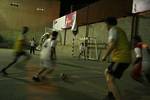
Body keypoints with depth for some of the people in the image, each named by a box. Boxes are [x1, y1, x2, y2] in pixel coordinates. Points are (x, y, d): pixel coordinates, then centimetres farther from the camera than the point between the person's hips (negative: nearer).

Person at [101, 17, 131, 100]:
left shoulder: (113, 30, -7)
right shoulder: (120, 30, 23)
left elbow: (112, 44, -23)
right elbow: (127, 45, 28)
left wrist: (105, 56, -11)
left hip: (120, 59, -10)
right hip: (125, 58, 10)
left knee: (110, 81, -13)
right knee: (107, 72, 23)